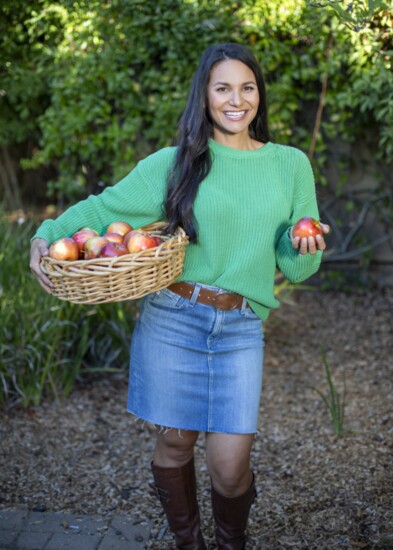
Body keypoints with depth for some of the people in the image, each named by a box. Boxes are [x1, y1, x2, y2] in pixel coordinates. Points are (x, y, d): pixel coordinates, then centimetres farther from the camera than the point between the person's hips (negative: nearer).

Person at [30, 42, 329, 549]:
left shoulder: (291, 165, 8)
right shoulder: (174, 164, 2)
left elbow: (298, 267, 10)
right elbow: (105, 208, 5)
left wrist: (302, 243, -12)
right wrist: (47, 236, -11)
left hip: (240, 330, 1)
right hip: (170, 321, 0)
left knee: (230, 464, -2)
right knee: (174, 445, 11)